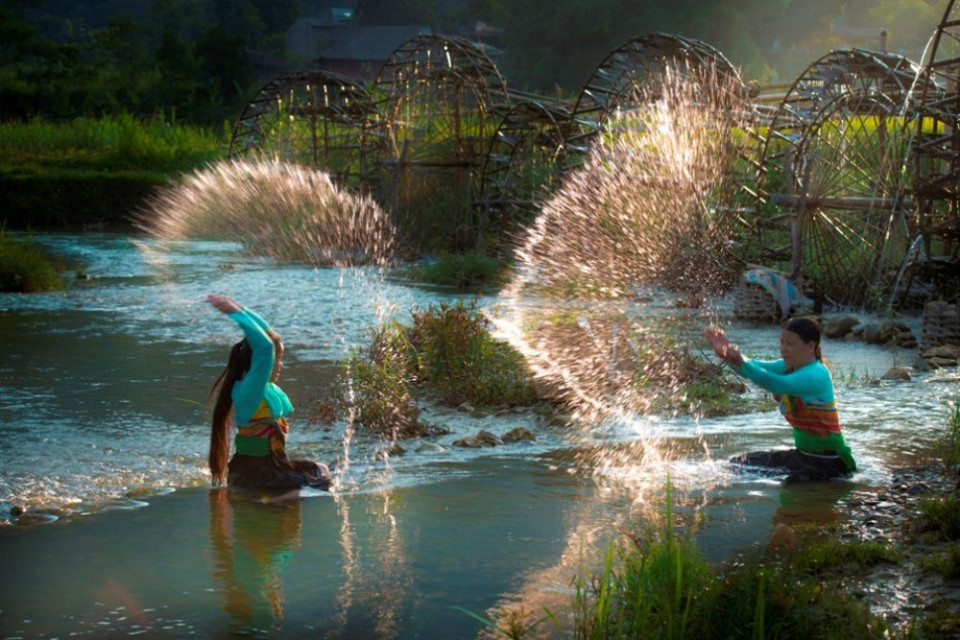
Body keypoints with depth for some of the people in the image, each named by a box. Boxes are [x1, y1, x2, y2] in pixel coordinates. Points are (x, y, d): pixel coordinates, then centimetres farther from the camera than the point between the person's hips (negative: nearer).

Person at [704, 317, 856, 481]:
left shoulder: (817, 375, -23)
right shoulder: (789, 367, 4)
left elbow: (779, 384, -40)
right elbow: (758, 366, -11)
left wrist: (741, 363, -52)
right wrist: (728, 354, -29)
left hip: (827, 462, -9)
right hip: (803, 454, 9)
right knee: (740, 464, 13)